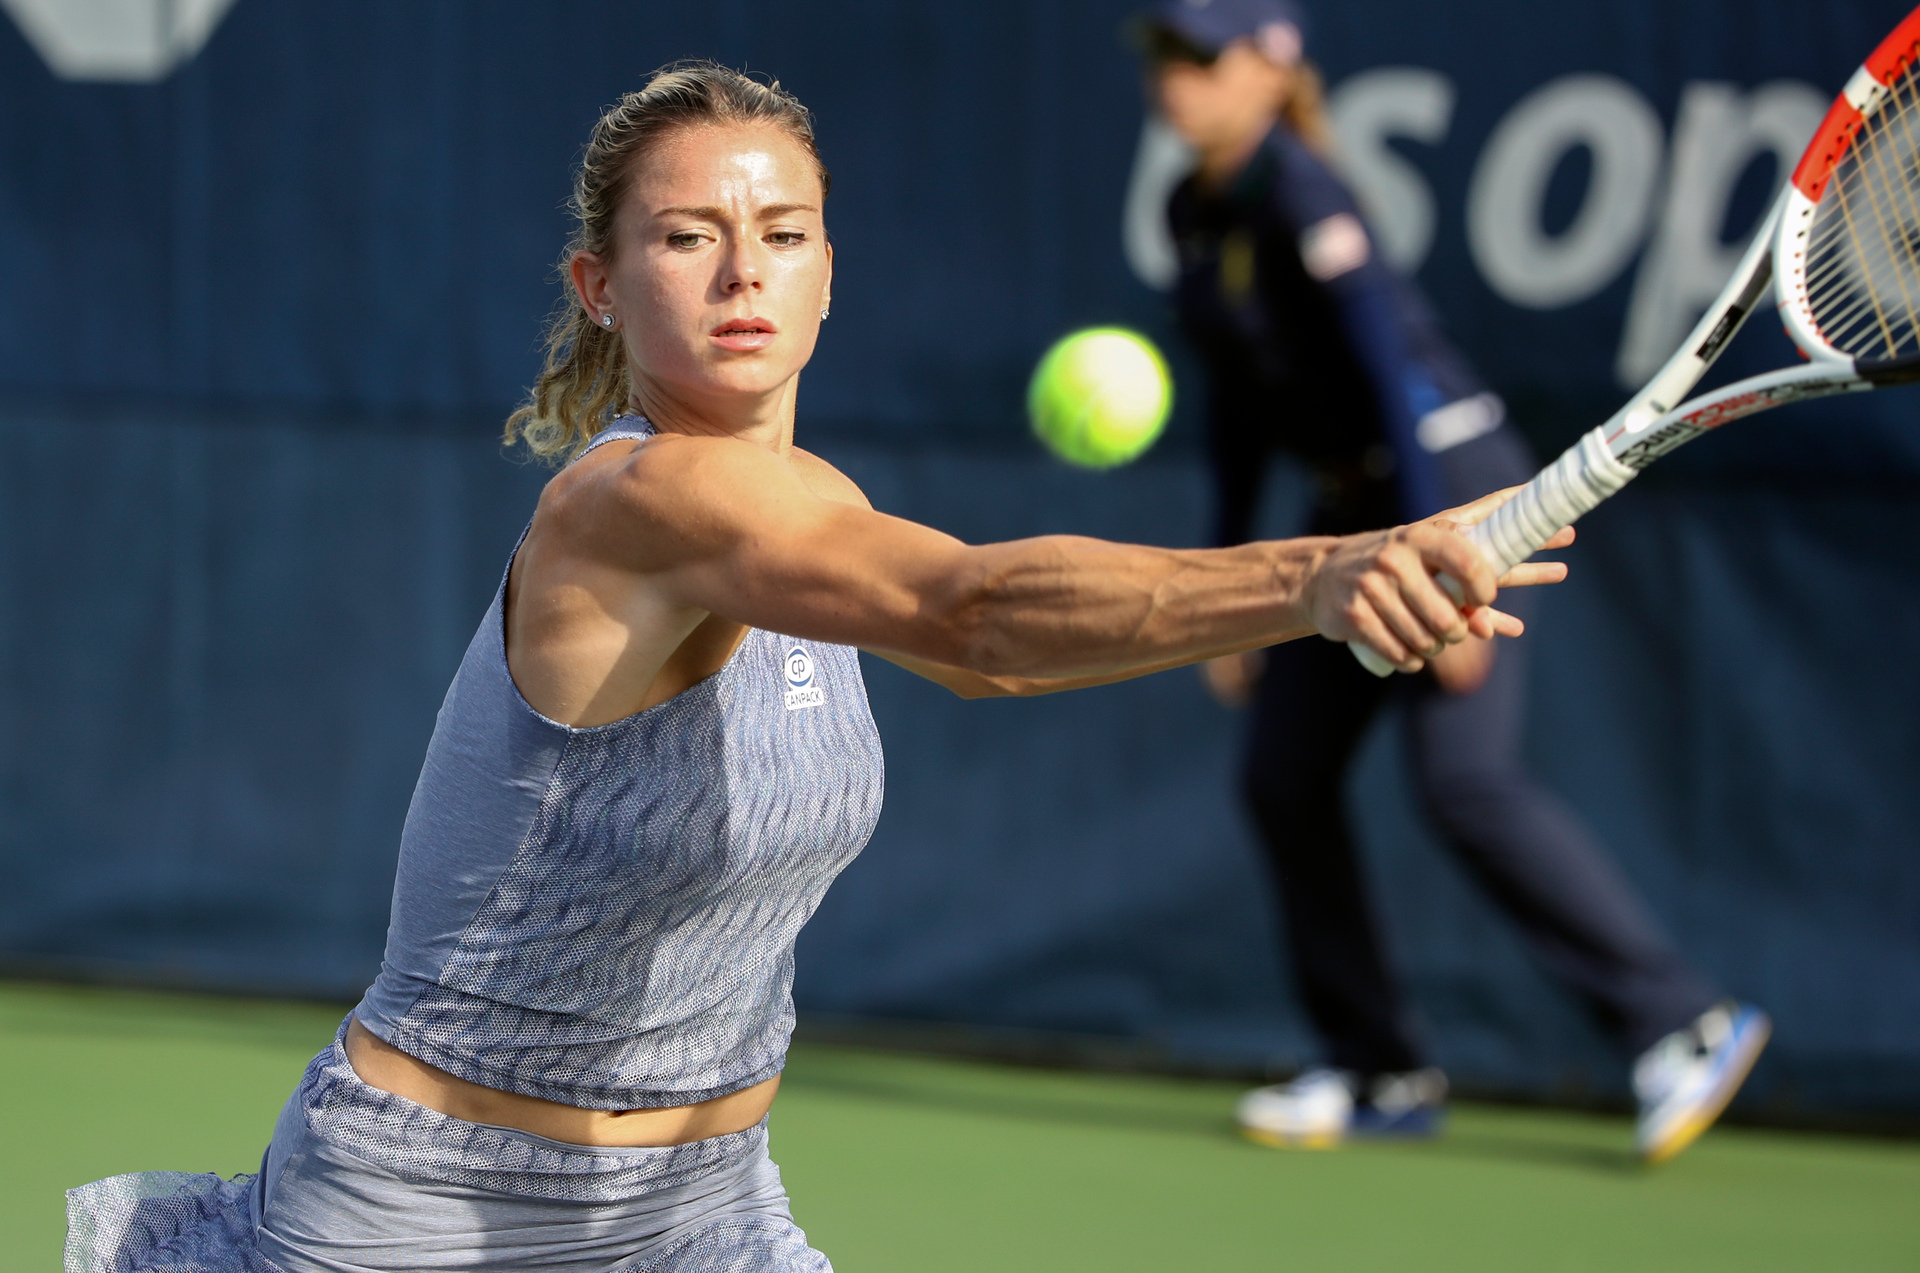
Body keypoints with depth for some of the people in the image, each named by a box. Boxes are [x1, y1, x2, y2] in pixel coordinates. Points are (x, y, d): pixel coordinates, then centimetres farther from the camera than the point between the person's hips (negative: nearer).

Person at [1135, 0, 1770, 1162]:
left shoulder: (1300, 196, -19)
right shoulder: (1196, 215, 8)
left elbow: (1396, 369, -25)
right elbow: (1240, 404, 18)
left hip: (1447, 472, -9)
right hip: (1354, 501, 9)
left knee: (1466, 777, -19)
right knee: (1284, 779, 4)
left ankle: (1685, 1022, -16)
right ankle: (1382, 1076, 12)